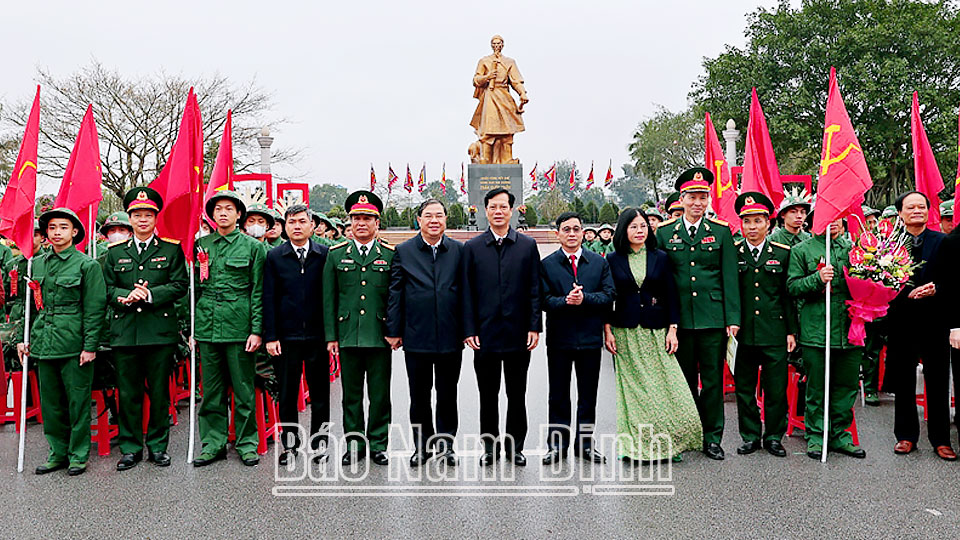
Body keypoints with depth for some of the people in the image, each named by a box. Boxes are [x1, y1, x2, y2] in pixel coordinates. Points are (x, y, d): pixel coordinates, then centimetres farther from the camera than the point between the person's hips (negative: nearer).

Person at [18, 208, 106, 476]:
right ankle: (58, 452, 25)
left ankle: (78, 454, 14)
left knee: (78, 401, 2)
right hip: (44, 343, 6)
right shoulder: (38, 263, 12)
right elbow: (31, 305, 18)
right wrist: (24, 338, 12)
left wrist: (90, 346, -11)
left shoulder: (87, 265, -5)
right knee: (50, 401, 12)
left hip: (74, 344, -5)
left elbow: (94, 308, -7)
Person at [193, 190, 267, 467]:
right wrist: (191, 325, 10)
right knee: (211, 390, 10)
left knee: (243, 389, 4)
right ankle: (213, 444, 21)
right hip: (208, 326, 3)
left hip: (239, 326, -3)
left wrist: (256, 330, -7)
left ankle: (247, 444, 16)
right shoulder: (201, 245, 10)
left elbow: (258, 292, -1)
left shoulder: (253, 246, 1)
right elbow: (195, 287, 15)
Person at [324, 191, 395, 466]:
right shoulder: (336, 255, 6)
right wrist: (330, 336, 1)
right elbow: (328, 298, 6)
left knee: (380, 394, 6)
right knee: (351, 394, 9)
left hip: (380, 337, -1)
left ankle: (378, 445, 18)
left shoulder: (390, 255, 4)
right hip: (348, 336, 1)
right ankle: (354, 444, 22)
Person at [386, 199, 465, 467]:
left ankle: (446, 444, 25)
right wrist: (394, 331, -1)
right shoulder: (403, 251, 2)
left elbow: (466, 291, 5)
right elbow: (395, 293, 2)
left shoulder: (459, 251, 4)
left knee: (447, 396, 10)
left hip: (450, 338, 0)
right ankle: (422, 445, 25)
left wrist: (467, 330, 1)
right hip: (416, 338, 0)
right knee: (419, 396, 10)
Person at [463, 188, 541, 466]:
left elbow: (534, 290, 3)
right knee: (488, 394, 9)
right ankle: (490, 447, 22)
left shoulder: (528, 245, 4)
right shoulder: (472, 247, 4)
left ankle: (515, 446, 23)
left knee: (517, 394, 10)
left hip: (517, 333, 0)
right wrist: (470, 330, -3)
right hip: (485, 333, 0)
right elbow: (468, 292, 3)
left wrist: (534, 327, -4)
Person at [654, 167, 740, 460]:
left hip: (713, 318, 0)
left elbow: (730, 277, 2)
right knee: (684, 381, 10)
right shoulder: (664, 232, 5)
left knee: (712, 381, 6)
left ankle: (712, 438, 18)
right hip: (678, 319, 1)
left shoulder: (721, 231, 5)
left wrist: (733, 318, -4)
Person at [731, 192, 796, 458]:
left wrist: (791, 331, 3)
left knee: (776, 389, 5)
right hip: (743, 334, 0)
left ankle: (773, 437, 21)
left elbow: (789, 295, 7)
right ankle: (750, 437, 21)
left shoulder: (782, 254, 5)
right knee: (744, 388, 7)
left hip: (775, 333, 0)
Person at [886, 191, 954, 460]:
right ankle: (906, 435, 21)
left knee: (938, 382, 7)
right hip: (902, 321, 0)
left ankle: (941, 439, 18)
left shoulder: (942, 242, 3)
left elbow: (952, 278, 0)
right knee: (903, 382, 9)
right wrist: (908, 294, -16)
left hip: (934, 320, 0)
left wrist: (936, 289, -17)